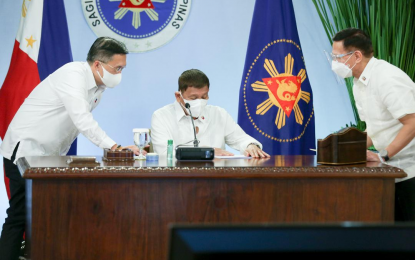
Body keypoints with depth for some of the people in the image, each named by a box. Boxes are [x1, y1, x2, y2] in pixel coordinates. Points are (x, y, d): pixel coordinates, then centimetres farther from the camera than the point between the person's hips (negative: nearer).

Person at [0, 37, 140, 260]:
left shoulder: (99, 86, 5)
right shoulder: (73, 74, -22)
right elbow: (82, 119, -34)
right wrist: (113, 147, -39)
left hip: (50, 154, 9)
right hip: (25, 151, -9)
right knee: (20, 215, -9)